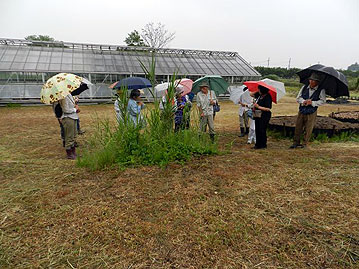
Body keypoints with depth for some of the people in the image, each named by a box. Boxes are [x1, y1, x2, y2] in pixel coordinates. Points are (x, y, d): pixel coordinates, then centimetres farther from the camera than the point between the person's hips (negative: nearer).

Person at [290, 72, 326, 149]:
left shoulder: (321, 90, -3)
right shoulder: (304, 87, 6)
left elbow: (322, 101, -7)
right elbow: (298, 98, 7)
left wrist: (312, 103, -19)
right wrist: (303, 101, -14)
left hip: (311, 113, -3)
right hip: (301, 111, 3)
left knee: (308, 129, 4)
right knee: (298, 127, 4)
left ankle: (304, 143, 19)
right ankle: (296, 142, 16)